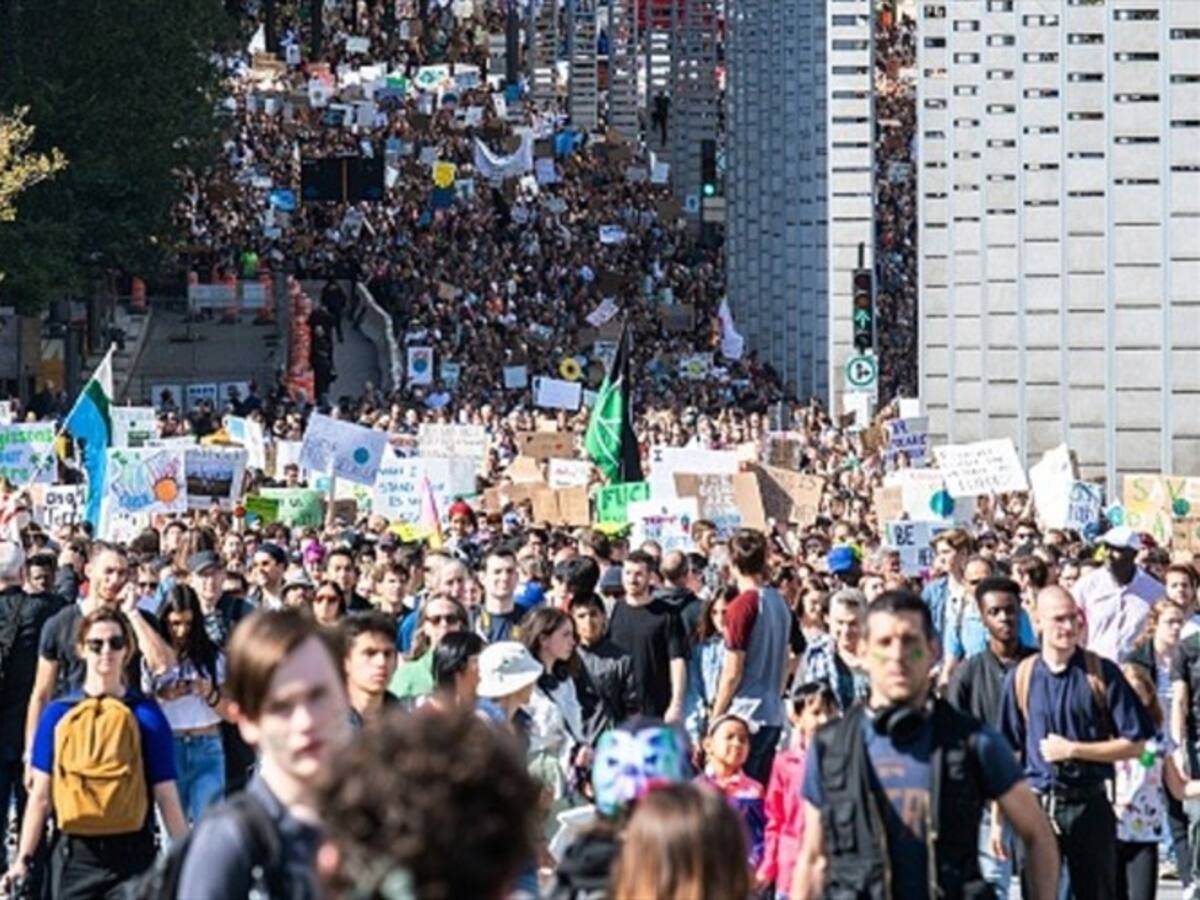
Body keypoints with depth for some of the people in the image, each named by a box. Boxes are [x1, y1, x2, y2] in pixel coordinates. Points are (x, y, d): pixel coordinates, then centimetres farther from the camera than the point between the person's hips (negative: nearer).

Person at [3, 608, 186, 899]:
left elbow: (167, 796, 0)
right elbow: (41, 795, 6)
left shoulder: (145, 715, 0)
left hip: (130, 855, -2)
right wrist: (23, 860, 2)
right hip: (73, 855, 2)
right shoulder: (58, 714, 4)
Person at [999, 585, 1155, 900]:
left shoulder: (1102, 674, -2)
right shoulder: (1020, 678, 2)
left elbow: (1134, 744, -3)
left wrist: (1072, 750, -11)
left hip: (1089, 806, -1)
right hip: (1037, 805, 1)